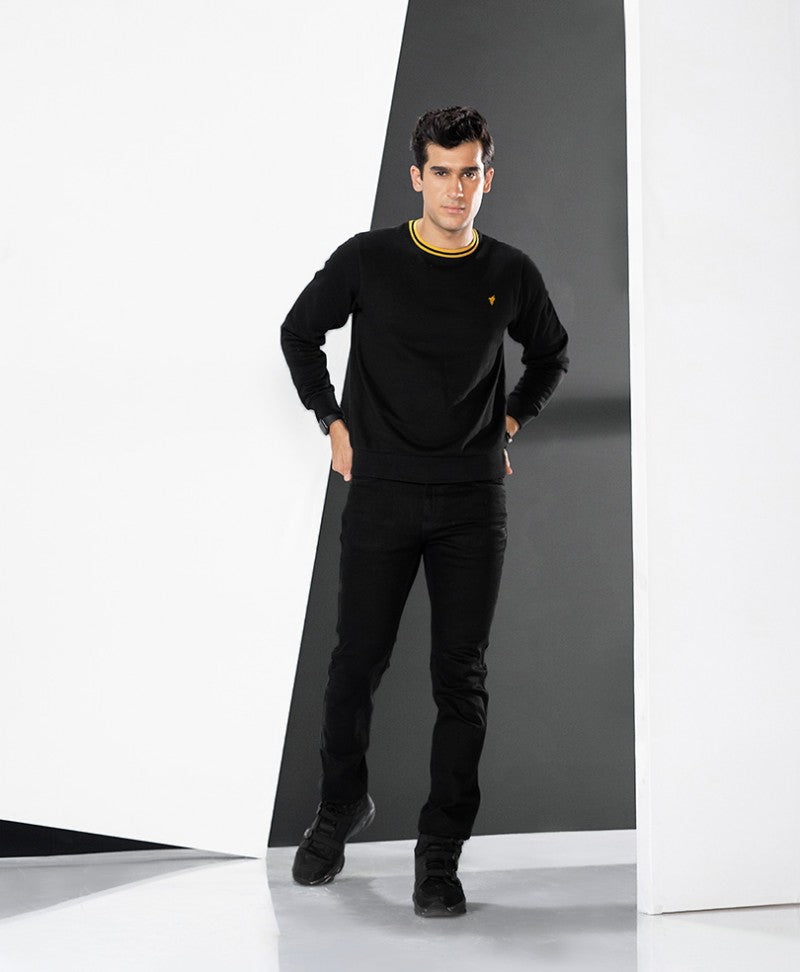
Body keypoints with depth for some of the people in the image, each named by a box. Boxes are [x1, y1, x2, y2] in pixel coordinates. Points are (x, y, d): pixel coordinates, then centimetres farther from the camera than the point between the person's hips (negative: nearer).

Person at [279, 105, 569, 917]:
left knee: (460, 678, 0)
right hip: (381, 493, -1)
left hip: (473, 500, 1)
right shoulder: (367, 260, -3)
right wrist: (333, 423, 7)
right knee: (356, 665, 5)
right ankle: (341, 807, 30)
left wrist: (511, 422, 11)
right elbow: (299, 335, 12)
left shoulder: (510, 274, 2)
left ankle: (441, 852, 8)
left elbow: (550, 355, 21)